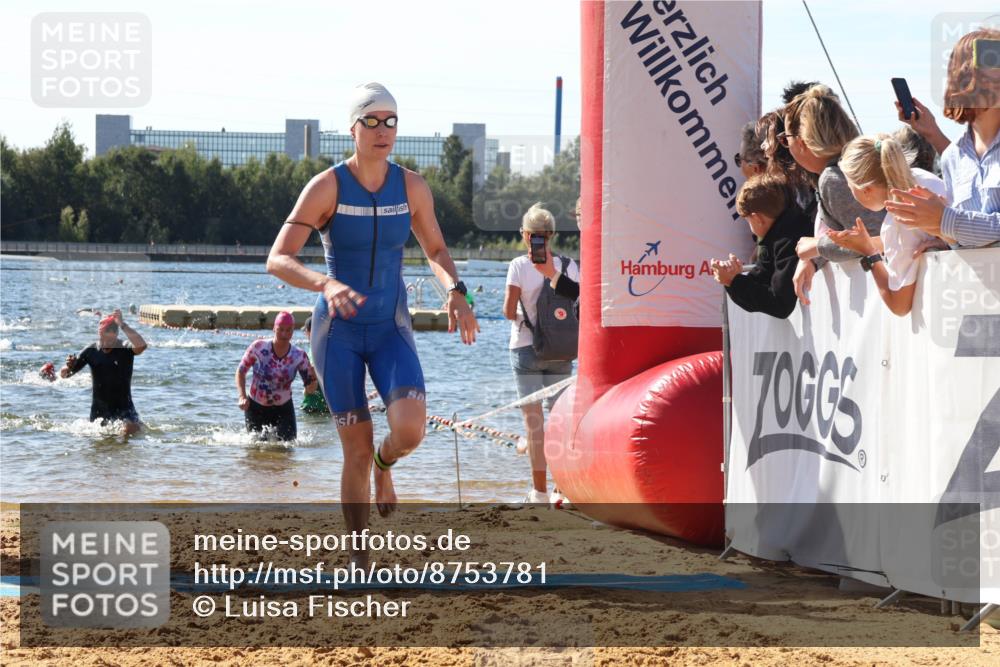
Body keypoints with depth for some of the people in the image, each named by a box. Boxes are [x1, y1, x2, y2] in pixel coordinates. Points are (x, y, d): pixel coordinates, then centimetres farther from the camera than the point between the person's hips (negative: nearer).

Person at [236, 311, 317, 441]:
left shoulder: (299, 356, -11)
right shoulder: (258, 347, -15)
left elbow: (310, 388, -8)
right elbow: (241, 371, -2)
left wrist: (313, 378, -31)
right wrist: (242, 396, -14)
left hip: (283, 409, 1)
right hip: (256, 407, -1)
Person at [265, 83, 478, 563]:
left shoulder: (412, 187, -3)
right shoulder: (326, 186, -13)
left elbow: (435, 249, 13)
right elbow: (277, 260, -19)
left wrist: (455, 291, -9)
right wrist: (325, 284, -38)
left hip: (391, 328, 2)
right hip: (338, 330, -2)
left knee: (410, 429, -22)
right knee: (356, 452, -3)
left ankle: (385, 464, 17)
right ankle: (359, 561, 14)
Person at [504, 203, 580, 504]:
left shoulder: (519, 265, -8)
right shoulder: (568, 265, 1)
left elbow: (509, 311, -11)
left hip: (526, 347, -3)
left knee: (533, 418, 1)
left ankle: (540, 490, 0)